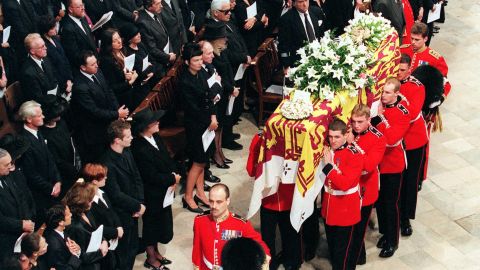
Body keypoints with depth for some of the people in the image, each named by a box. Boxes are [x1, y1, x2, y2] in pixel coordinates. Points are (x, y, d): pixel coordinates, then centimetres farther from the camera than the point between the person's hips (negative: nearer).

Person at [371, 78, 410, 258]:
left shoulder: (403, 113, -18)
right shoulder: (378, 104, -3)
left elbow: (392, 138, -29)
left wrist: (381, 118, -27)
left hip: (392, 164, -5)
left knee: (390, 203, 3)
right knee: (379, 200, 16)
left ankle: (392, 241, 17)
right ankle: (384, 232, 34)